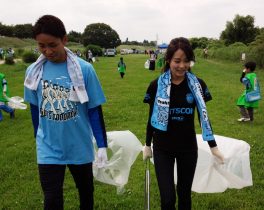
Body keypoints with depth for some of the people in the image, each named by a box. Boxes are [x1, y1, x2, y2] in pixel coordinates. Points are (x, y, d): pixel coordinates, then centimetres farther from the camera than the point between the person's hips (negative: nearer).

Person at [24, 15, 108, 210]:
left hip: (80, 146, 0)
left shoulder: (84, 69, -15)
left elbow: (95, 109, -9)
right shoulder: (33, 71, -7)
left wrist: (102, 145, -9)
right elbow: (35, 108, 6)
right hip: (49, 149, 1)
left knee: (86, 191, 20)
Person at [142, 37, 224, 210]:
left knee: (185, 194, 15)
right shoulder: (157, 85, -9)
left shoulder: (197, 85, -6)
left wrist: (213, 146, 1)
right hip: (162, 148, -1)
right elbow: (152, 117, 1)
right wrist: (147, 145, 6)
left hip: (188, 147, 2)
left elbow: (203, 116, 2)